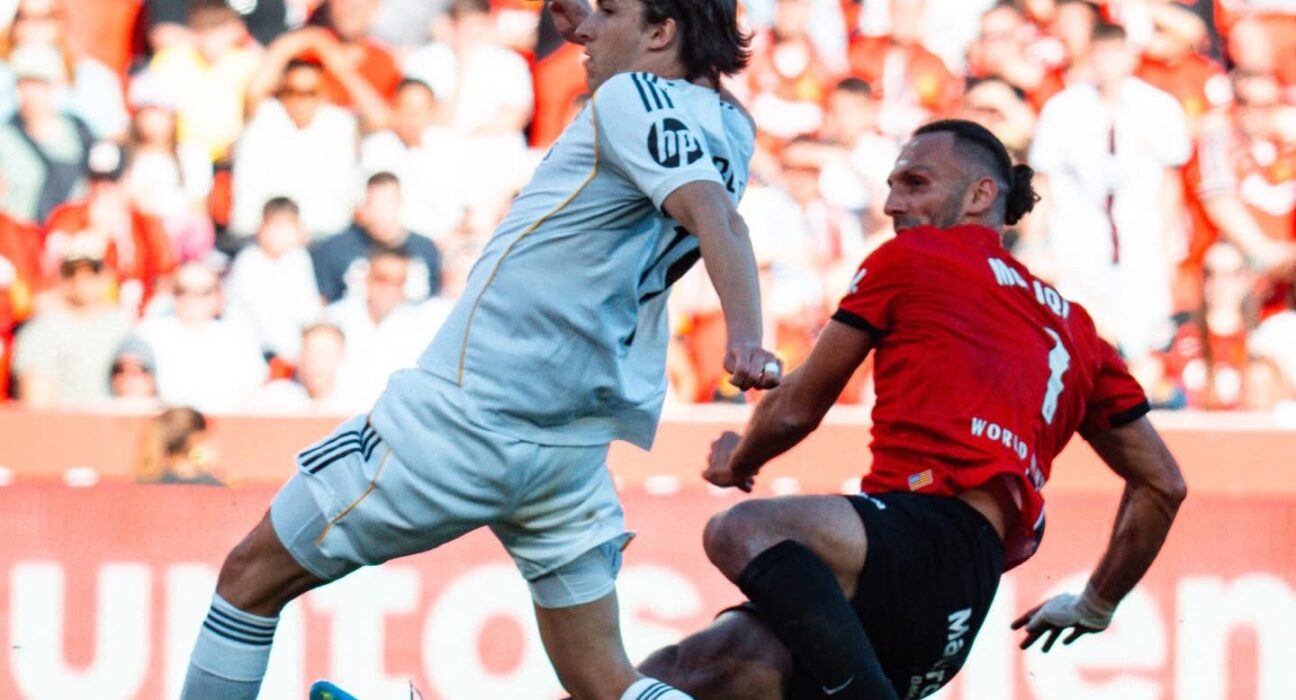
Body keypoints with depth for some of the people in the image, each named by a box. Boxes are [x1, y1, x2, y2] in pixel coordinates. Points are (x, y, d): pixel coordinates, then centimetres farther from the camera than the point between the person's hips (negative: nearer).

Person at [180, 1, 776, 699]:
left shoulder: (634, 98, -12)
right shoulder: (727, 129, 11)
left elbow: (714, 214, -29)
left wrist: (745, 338, -46)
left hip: (466, 415, -8)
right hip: (575, 450, 8)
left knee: (252, 575, 7)